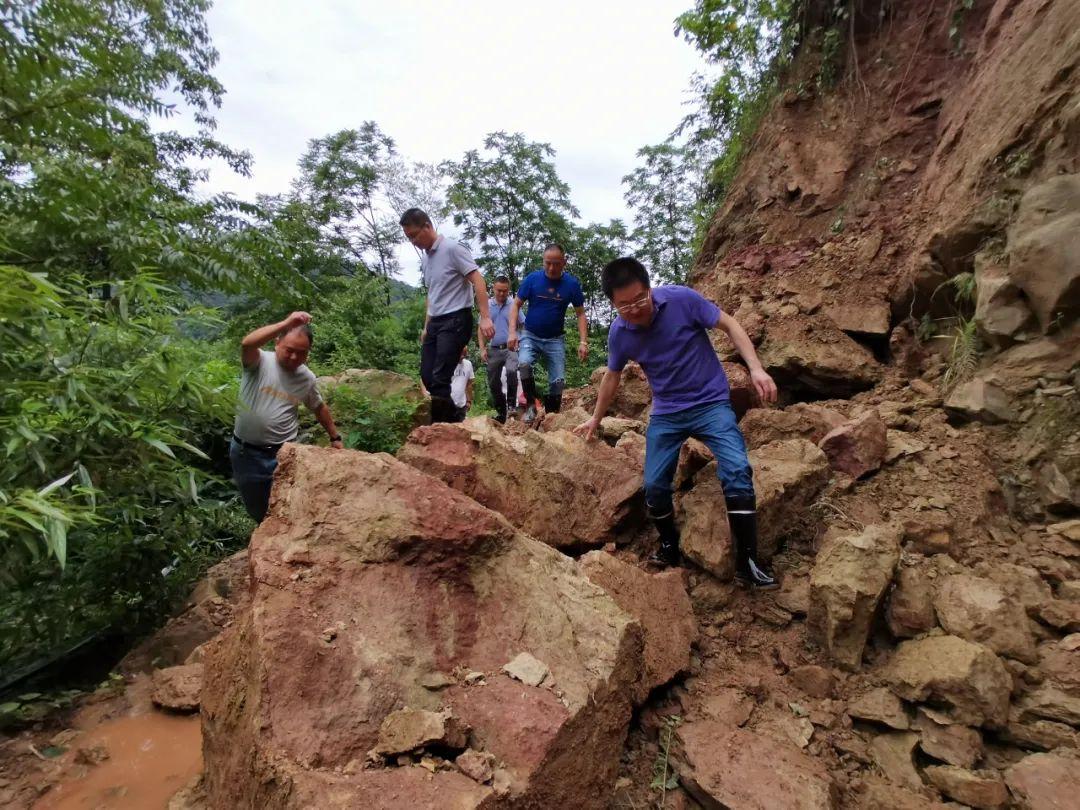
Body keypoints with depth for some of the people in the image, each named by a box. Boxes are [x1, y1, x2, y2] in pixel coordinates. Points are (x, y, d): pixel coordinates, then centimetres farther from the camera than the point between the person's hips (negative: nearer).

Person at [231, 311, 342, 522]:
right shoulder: (259, 362, -13)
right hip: (245, 452, -1)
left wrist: (335, 437, 18)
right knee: (256, 509, 19)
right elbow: (247, 344, -37)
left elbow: (319, 408, 14)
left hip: (283, 454, 1)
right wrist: (287, 323, -43)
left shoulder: (307, 378, -2)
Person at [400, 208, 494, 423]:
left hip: (455, 320, -8)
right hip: (435, 322, 8)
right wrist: (426, 327, 21)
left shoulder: (452, 249, -8)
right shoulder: (425, 258, 15)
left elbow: (478, 280, -14)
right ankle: (454, 419, 19)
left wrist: (485, 317, -23)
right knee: (427, 376, 6)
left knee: (439, 379, -14)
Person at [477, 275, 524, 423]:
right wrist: (482, 349, 1)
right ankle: (500, 413, 20)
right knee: (494, 384, 6)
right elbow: (481, 329, 10)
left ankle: (512, 404, -17)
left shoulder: (514, 306, 2)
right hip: (493, 350, 3)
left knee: (511, 371, -31)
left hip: (510, 348, -3)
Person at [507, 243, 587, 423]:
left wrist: (583, 342, -10)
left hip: (554, 339, 1)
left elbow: (580, 314, 0)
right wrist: (512, 332, -15)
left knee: (558, 381, -3)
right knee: (524, 363, -29)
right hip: (530, 335, -1)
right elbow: (516, 305, -2)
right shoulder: (532, 278, -8)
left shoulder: (572, 284, -6)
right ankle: (531, 403, -7)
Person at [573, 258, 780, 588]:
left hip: (711, 402, -3)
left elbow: (730, 325, -6)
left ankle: (747, 561, -6)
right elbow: (611, 377, 11)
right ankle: (670, 546, 25)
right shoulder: (619, 333, -7)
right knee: (654, 486, -2)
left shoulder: (682, 299, -17)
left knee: (737, 472, -21)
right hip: (666, 413, 3)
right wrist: (595, 419, 20)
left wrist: (756, 368, -19)